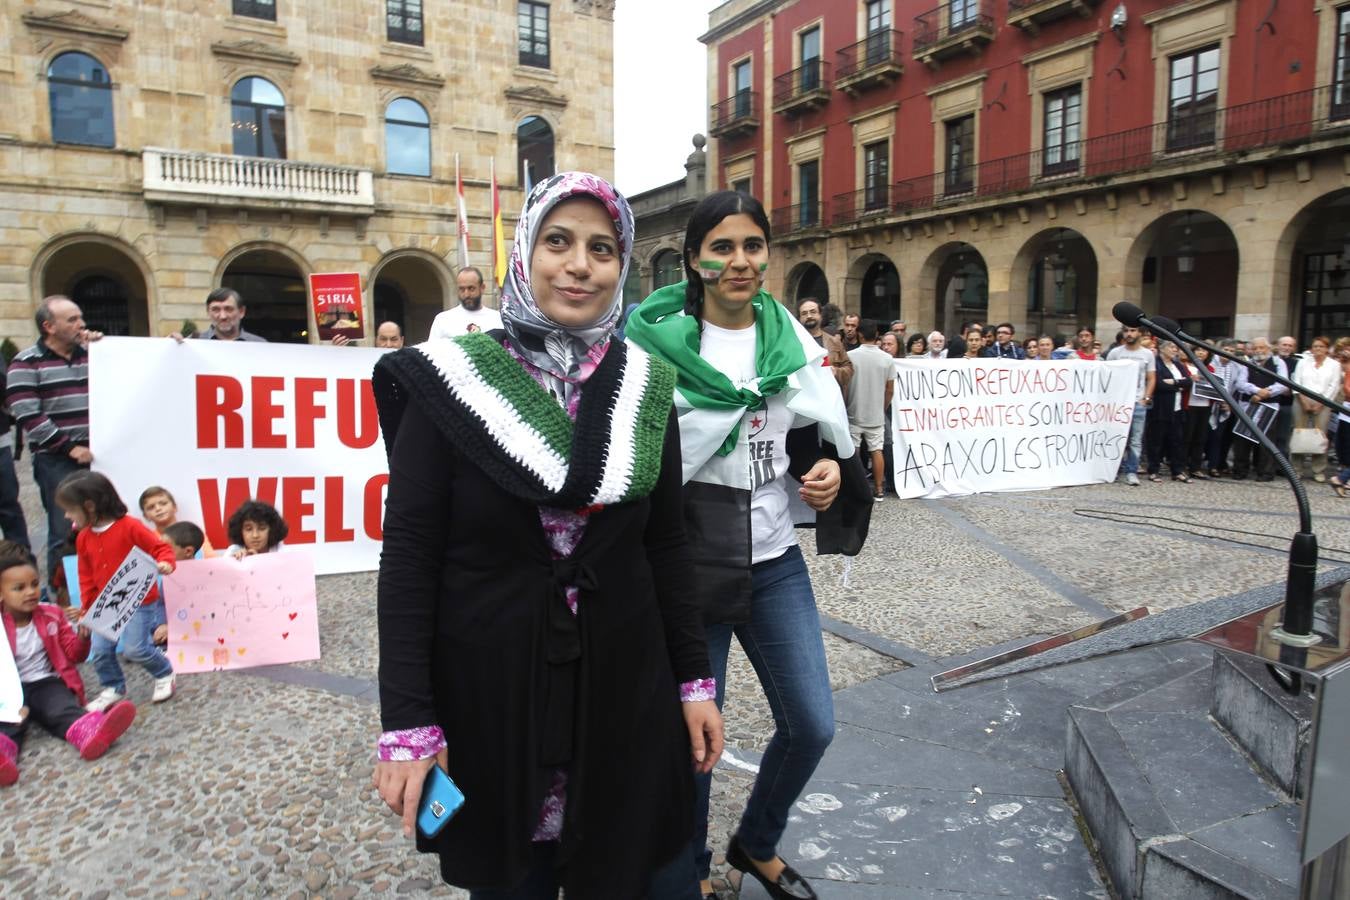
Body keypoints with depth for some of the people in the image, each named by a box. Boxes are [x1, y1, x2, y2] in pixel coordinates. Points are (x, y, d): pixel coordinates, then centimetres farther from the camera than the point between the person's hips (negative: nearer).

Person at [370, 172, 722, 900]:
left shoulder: (647, 387, 1)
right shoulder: (452, 382, -8)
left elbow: (666, 546, 6)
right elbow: (408, 557, -8)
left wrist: (694, 679, 4)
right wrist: (407, 724, -11)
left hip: (625, 688, 3)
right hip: (486, 695, -2)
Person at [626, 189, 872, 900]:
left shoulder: (790, 337, 5)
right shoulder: (659, 340, -9)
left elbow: (819, 435, 15)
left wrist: (829, 471, -6)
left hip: (774, 560, 5)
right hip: (688, 563, -4)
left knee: (811, 727, 10)